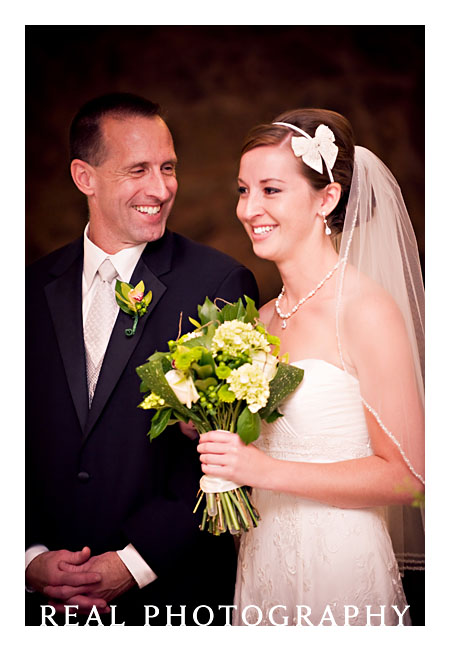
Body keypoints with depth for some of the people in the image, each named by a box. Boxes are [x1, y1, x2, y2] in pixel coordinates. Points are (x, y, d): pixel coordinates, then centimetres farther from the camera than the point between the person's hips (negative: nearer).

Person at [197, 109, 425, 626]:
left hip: (339, 567, -6)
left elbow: (406, 475, -17)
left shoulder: (367, 310, -15)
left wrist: (266, 471, -21)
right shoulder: (265, 318, 4)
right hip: (262, 559, 6)